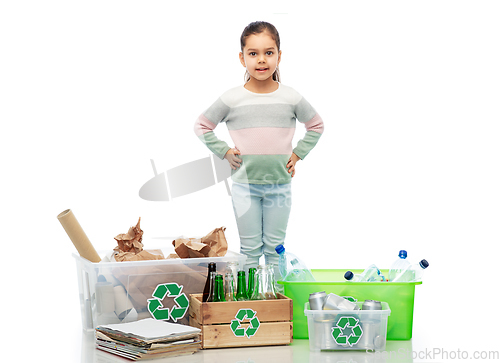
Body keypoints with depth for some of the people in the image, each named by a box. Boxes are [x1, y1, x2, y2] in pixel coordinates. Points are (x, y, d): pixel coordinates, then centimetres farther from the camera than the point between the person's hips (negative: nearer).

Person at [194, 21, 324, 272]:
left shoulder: (292, 98, -2)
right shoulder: (232, 99, -6)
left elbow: (316, 126, 12)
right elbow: (201, 126, 5)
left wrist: (297, 154, 3)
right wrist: (224, 152, -3)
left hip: (280, 184, 1)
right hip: (244, 184, -1)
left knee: (275, 247, 11)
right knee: (250, 248, 7)